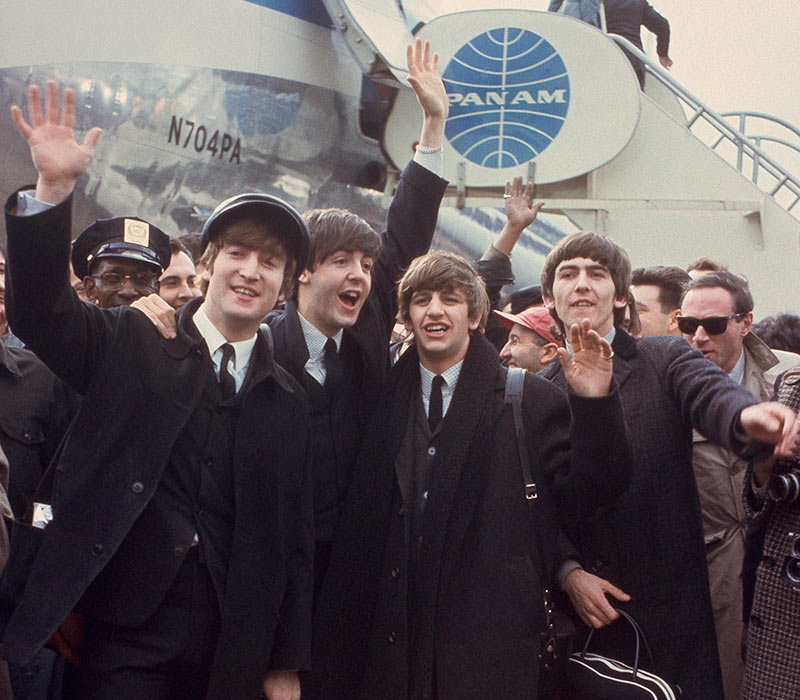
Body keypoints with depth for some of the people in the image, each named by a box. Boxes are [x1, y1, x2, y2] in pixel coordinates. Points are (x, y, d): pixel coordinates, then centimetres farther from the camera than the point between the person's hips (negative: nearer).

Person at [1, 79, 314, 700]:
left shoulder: (287, 400, 8)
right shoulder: (132, 346, 4)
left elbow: (292, 535, 8)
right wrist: (55, 188, -25)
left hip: (232, 648, 2)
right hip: (126, 633, -2)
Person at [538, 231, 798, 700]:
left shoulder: (666, 359, 2)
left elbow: (712, 395, -19)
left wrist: (747, 416, -42)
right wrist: (568, 573, -10)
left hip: (669, 604, -1)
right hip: (578, 608, 1)